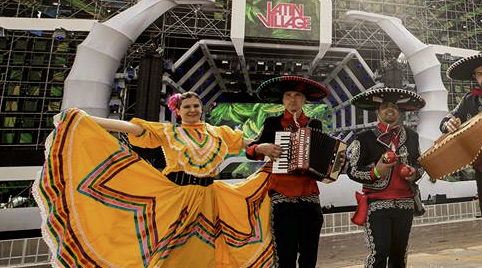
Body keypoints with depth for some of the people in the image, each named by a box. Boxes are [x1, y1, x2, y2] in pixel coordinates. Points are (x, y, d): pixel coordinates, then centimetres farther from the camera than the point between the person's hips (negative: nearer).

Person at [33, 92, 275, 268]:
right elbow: (129, 127, -6)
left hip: (206, 199, 2)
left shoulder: (218, 132, 9)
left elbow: (250, 144, 15)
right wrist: (85, 119, -11)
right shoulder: (167, 132, 3)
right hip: (174, 196, -2)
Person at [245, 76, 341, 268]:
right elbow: (249, 151, 7)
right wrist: (261, 148, -13)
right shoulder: (272, 123, 5)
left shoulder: (315, 124, 12)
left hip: (310, 194, 3)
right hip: (282, 194, -2)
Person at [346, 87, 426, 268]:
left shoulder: (411, 136, 9)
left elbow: (420, 164, 21)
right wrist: (375, 172, -20)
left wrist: (415, 173, 0)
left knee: (399, 253, 15)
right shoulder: (365, 138, -6)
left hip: (405, 203, 5)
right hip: (377, 204, -5)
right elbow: (352, 170, -6)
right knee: (379, 253, -7)